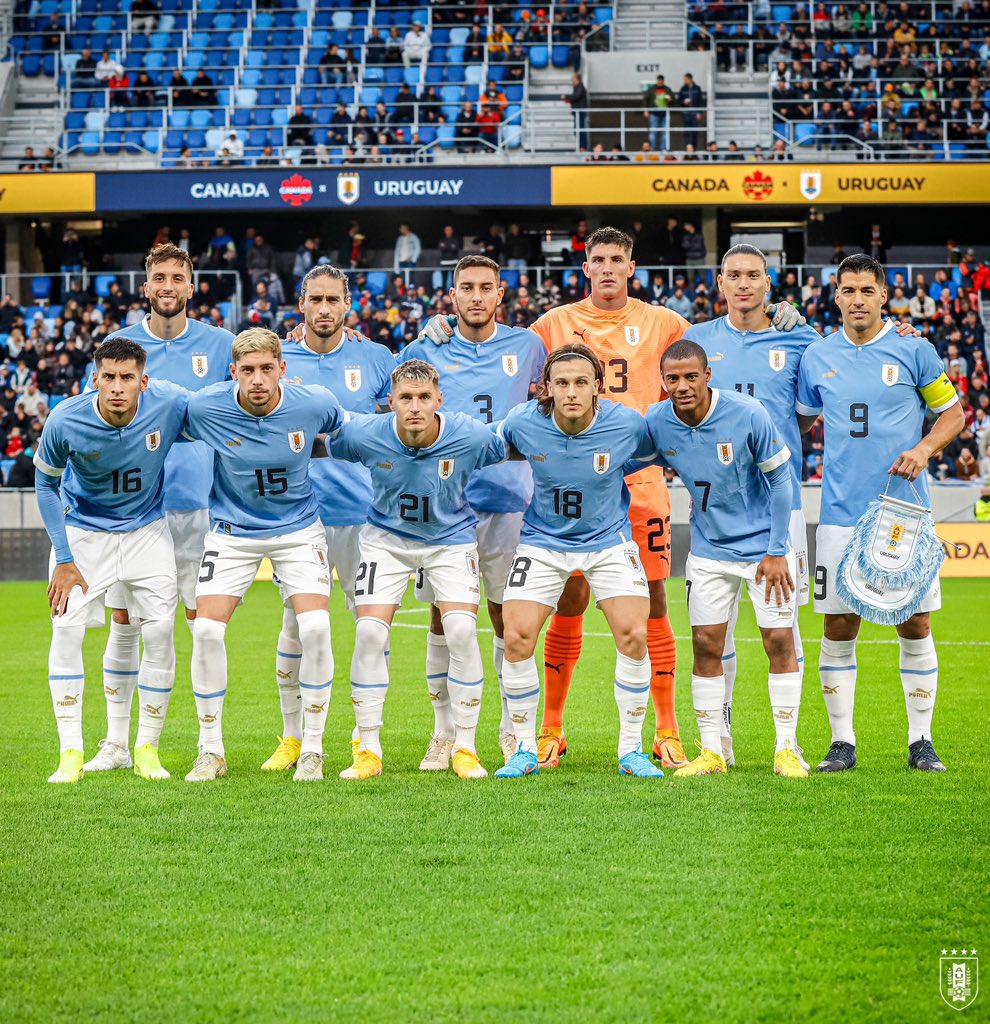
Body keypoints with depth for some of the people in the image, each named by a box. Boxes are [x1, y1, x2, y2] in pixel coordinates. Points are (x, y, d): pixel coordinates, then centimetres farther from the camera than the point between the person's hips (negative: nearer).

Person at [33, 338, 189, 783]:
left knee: (160, 632, -6)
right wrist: (64, 559, -11)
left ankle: (147, 749, 8)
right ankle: (71, 753, -7)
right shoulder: (65, 421, -25)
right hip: (82, 531, -1)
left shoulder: (171, 404, -25)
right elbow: (46, 485, -8)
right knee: (67, 629, -14)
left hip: (147, 530, 1)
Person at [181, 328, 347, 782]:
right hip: (232, 530, 0)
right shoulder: (204, 407, -20)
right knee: (206, 629, -14)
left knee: (315, 627, -17)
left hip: (298, 528, 0)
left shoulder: (314, 403, -18)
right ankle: (211, 751, 4)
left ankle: (312, 749, 0)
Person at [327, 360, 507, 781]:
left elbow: (511, 454, -1)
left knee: (462, 631, -17)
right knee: (370, 633, -13)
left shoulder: (472, 437, -25)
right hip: (387, 538, 1)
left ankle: (465, 748, -3)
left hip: (451, 539, -1)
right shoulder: (363, 435, -24)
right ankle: (368, 751, 0)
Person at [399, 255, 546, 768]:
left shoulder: (526, 346, 8)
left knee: (508, 614, 3)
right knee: (445, 615, 0)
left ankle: (512, 727, 14)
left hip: (508, 499, 0)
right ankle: (445, 731, 8)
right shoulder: (426, 352, 6)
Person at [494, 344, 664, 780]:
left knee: (633, 635, -13)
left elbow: (655, 454, 5)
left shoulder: (626, 424, -19)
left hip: (608, 540, 0)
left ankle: (631, 750, 3)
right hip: (542, 542, 0)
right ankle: (525, 750, 7)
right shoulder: (523, 423, -18)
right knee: (516, 639, -11)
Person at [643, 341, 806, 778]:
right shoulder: (656, 422, -11)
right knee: (706, 644, 0)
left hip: (763, 546, -3)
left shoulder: (748, 415, -20)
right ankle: (711, 751, 9)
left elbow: (780, 480, -11)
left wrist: (776, 551, -10)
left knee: (779, 640, -5)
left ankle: (787, 749, 4)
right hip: (709, 549, 3)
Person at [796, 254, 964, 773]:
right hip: (842, 512, 2)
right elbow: (800, 420, 18)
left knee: (915, 623, 0)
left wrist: (924, 449, -9)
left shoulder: (914, 350, 0)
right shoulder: (817, 356, 6)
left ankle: (920, 741, 11)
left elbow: (952, 413, 7)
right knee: (839, 625, 1)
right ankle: (842, 742, 10)